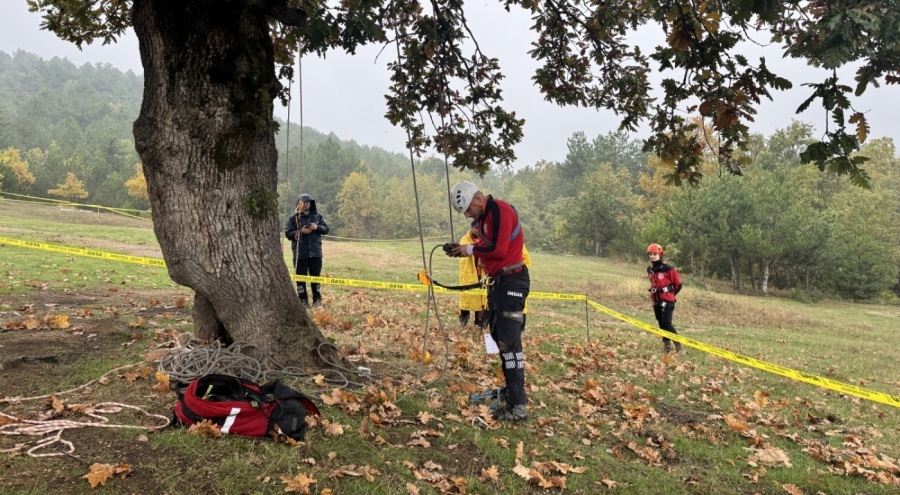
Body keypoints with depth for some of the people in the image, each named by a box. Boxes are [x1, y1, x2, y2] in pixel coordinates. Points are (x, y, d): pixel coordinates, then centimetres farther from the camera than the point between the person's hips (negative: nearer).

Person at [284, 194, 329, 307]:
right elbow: (288, 233, -5)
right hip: (300, 253, -2)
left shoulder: (318, 216, 8)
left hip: (315, 252, 2)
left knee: (316, 276, 9)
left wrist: (317, 227, -15)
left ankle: (317, 299, 19)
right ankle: (303, 300, 9)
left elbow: (326, 229, 4)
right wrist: (300, 231, -19)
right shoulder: (293, 218, 1)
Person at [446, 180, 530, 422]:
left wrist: (470, 250, -11)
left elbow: (498, 250, -23)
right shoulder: (485, 215, 14)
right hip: (498, 281, 11)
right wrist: (464, 249, 0)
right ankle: (510, 393, 26)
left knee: (509, 342, -11)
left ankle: (518, 407, -7)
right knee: (500, 338, 15)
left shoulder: (500, 211, -17)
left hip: (512, 281, -11)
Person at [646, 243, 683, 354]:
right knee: (661, 324, 11)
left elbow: (678, 284, -5)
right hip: (655, 300, 7)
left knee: (666, 323, -12)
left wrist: (670, 294, 6)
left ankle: (678, 345, 1)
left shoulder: (668, 269, -14)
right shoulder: (649, 269, 6)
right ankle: (667, 345, 23)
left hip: (667, 300, -7)